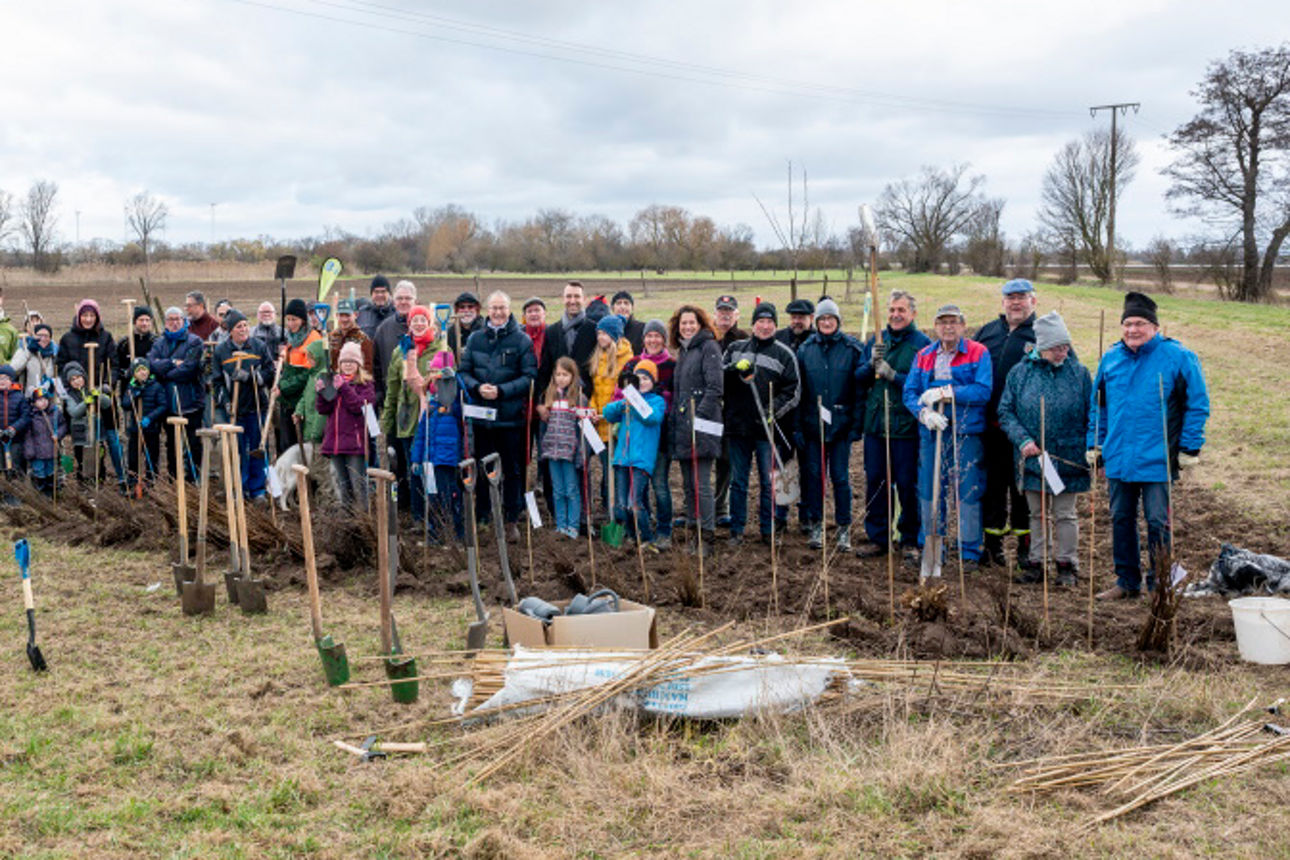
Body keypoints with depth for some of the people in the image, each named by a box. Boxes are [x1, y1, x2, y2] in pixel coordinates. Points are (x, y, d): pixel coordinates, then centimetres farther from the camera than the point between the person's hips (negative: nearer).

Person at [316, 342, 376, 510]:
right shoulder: (334, 382, 15)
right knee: (342, 485, 12)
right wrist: (320, 393, -8)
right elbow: (323, 410, 9)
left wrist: (344, 388, -19)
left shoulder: (365, 384, 0)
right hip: (335, 441, 5)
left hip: (355, 441, -5)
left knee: (358, 484, -9)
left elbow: (360, 406, -14)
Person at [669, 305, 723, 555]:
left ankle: (707, 536, -3)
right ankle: (694, 532, 17)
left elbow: (716, 387, -15)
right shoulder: (682, 351, 19)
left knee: (701, 484, -8)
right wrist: (676, 419, 13)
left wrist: (699, 416, -19)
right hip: (682, 427, 8)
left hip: (701, 427, -8)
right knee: (688, 484, 10)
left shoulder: (709, 347, -6)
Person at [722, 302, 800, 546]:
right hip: (737, 425, 2)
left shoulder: (784, 354, 3)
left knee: (768, 482, 3)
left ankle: (768, 530, 14)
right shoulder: (736, 349, 11)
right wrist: (736, 368, -16)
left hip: (767, 428, -2)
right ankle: (736, 530, 15)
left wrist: (774, 410, -13)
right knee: (738, 481, 7)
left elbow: (792, 391, 1)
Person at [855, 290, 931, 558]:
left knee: (907, 484, 2)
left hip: (906, 425, -5)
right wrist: (872, 364, -8)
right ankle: (877, 537, 18)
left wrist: (892, 375, -18)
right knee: (874, 481, 8)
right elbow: (859, 381, 11)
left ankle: (911, 539, 15)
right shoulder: (876, 341, 13)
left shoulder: (923, 344, -3)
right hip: (875, 423, 5)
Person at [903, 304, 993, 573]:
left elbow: (983, 392, -11)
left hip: (966, 432, -4)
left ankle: (970, 552, 9)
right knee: (929, 490, 9)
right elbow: (909, 392, 6)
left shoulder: (978, 353, 0)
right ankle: (929, 548, 21)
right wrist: (924, 412, -13)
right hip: (931, 431, 4)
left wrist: (946, 393, -16)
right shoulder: (923, 356, 12)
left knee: (968, 490, -1)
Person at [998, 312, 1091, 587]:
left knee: (1065, 514, 8)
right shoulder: (1020, 372, 0)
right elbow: (1005, 412, 0)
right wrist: (1023, 440, -13)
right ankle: (1035, 563, 21)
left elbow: (1091, 417, 3)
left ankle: (1067, 565, 18)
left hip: (1068, 459, -1)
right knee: (1037, 514, 12)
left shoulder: (1079, 373, -1)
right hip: (1032, 458, 1)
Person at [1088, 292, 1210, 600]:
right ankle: (1127, 581, 25)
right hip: (1118, 457, 5)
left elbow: (1197, 406, -4)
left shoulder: (1178, 358, -7)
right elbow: (1098, 404, 17)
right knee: (1121, 520, 12)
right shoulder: (1111, 358, 7)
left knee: (1158, 522, 1)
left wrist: (1189, 448, -7)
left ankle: (1159, 586, 13)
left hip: (1157, 459, -5)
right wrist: (1095, 443, 12)